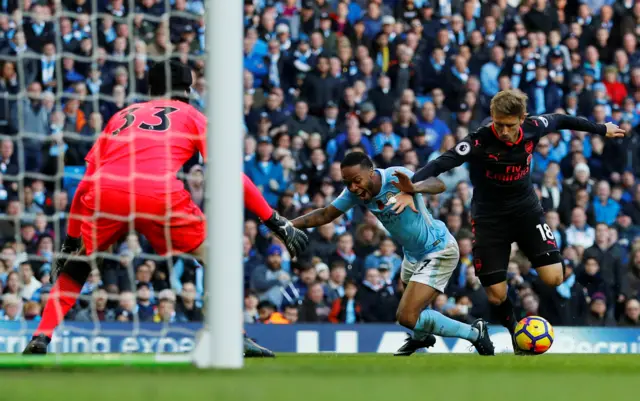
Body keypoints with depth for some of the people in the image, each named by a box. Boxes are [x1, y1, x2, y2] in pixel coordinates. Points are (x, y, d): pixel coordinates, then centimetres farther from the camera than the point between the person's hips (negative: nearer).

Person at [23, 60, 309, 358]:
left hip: (104, 195, 3)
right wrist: (274, 221, 13)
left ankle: (41, 337, 15)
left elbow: (86, 182, 28)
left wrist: (70, 239, 33)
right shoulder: (192, 116, 24)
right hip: (159, 196, -3)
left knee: (78, 263, 28)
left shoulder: (122, 116, 32)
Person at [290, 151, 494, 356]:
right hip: (413, 253, 8)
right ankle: (421, 336, 63)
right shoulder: (355, 192, -12)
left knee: (407, 317, -16)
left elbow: (439, 185, -46)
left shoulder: (395, 176, -32)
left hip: (439, 251, -8)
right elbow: (324, 215, -3)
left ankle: (474, 333, -3)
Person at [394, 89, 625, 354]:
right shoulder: (480, 141, -25)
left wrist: (602, 129, 23)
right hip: (490, 217, -3)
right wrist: (415, 184, -56)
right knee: (496, 294, -4)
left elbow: (560, 121, 8)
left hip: (526, 210, 3)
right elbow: (444, 162, -37)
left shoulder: (532, 129, -13)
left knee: (553, 278, -14)